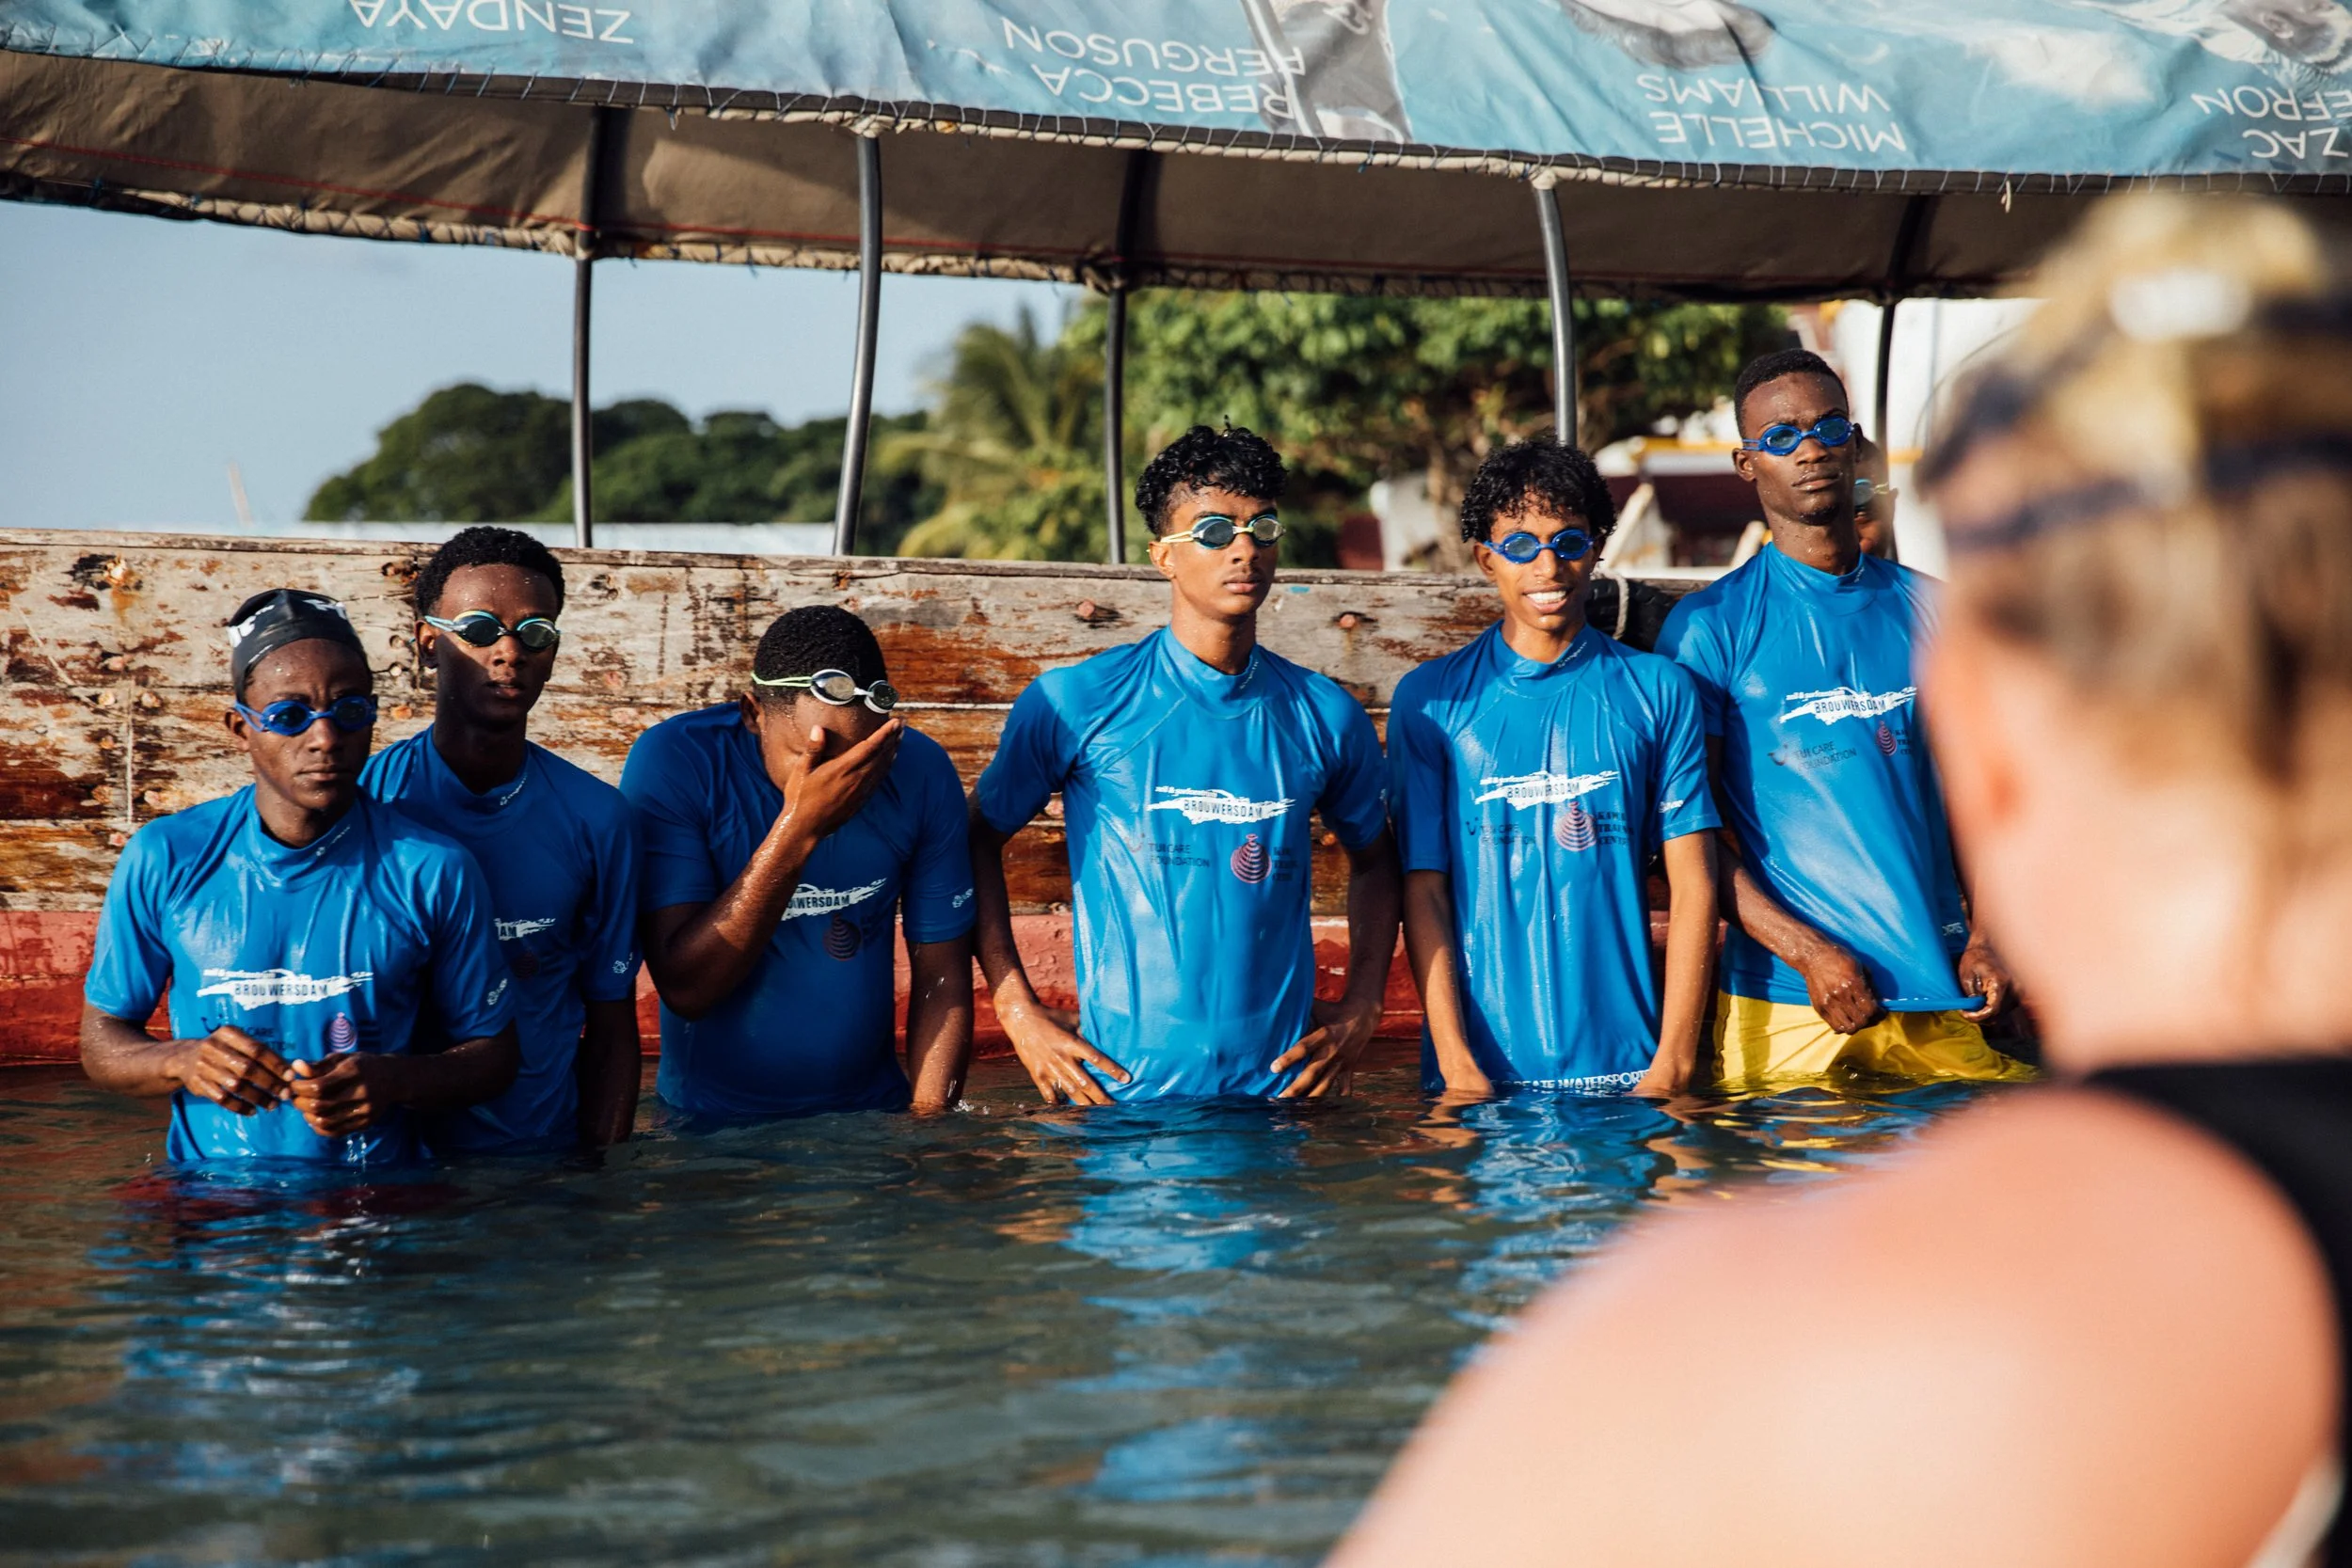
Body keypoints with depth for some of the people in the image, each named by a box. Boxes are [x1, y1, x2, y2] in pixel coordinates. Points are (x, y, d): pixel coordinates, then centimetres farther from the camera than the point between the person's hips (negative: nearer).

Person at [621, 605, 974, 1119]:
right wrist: (799, 828, -25)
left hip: (871, 1114, 2)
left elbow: (942, 976, 3)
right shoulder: (671, 763, -14)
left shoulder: (922, 772, -4)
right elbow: (685, 990, -19)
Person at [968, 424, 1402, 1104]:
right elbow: (980, 841, 6)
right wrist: (1018, 1011, -2)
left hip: (1281, 1082, 3)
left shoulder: (1327, 715, 5)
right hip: (1123, 1087, -2)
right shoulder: (1074, 703, -3)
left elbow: (1373, 860, 21)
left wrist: (1360, 1010, 8)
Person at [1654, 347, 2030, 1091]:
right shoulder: (1709, 625, 0)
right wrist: (1806, 950, -15)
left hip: (1935, 992, 3)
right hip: (1782, 1001, -3)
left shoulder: (1926, 608, 12)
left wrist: (1984, 933, -1)